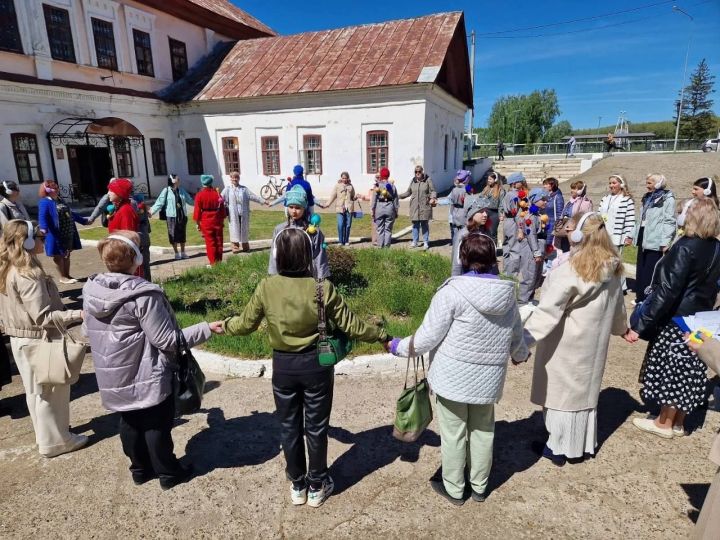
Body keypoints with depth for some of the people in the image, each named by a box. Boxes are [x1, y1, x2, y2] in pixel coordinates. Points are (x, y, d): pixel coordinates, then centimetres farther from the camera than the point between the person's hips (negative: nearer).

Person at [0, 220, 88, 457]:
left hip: (20, 339, 9)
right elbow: (44, 317, -28)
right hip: (39, 341, -9)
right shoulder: (27, 275, -26)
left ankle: (45, 433, 39)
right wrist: (78, 314, -31)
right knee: (51, 391, 7)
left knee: (36, 391, 23)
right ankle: (55, 440, 22)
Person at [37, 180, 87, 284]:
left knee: (67, 255, 15)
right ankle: (62, 277, 13)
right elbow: (42, 217, -25)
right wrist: (43, 228, -43)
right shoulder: (45, 202, -11)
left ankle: (67, 275, 25)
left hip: (68, 233, 8)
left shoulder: (60, 200, 15)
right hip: (57, 235, -8)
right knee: (59, 256, 4)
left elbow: (70, 214, 26)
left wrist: (84, 221, 32)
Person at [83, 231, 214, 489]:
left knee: (130, 423, 23)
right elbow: (167, 340, -25)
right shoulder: (142, 295, -28)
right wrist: (206, 329, -19)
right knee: (157, 426, 11)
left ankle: (140, 468, 40)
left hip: (113, 377, 7)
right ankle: (169, 472, 29)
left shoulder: (90, 290, -4)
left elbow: (88, 330, 9)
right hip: (147, 378, -7)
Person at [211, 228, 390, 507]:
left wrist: (224, 325, 24)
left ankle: (297, 485, 38)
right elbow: (351, 326, -10)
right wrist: (382, 336, 6)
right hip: (316, 364, -1)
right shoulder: (323, 288, -18)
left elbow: (245, 324, 1)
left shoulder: (266, 287, -13)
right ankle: (317, 486, 35)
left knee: (289, 426, 20)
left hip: (283, 365, 2)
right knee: (316, 427, 17)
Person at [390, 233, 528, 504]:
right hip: (489, 378, 5)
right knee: (483, 431, 21)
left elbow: (427, 338, -16)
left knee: (453, 433, 12)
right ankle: (479, 486, 39)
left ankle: (454, 489, 30)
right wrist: (520, 355, 33)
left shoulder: (453, 291, -18)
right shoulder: (508, 294, -1)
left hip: (453, 377, -5)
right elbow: (516, 338, 11)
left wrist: (398, 346, 1)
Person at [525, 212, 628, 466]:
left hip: (568, 343, -7)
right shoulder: (612, 266, 0)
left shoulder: (571, 270, -23)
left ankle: (559, 448, 21)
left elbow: (549, 308, -28)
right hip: (594, 341, 7)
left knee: (562, 390, 7)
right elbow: (616, 304, 14)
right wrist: (621, 328, 31)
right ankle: (584, 445, 34)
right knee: (585, 388, 19)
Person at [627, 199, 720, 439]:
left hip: (676, 320, -7)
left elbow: (667, 291, -26)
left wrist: (641, 325, -25)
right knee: (689, 369, 15)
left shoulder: (685, 247, -21)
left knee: (670, 368, 6)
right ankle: (678, 423, 29)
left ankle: (664, 423, 21)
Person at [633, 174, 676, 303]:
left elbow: (670, 221, -12)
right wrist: (636, 236, 17)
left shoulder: (667, 199, -7)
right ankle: (640, 297, 18)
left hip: (655, 240, -7)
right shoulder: (647, 198, 16)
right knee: (640, 270, 10)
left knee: (650, 272, -5)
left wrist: (665, 242, -17)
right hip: (643, 237, 8)